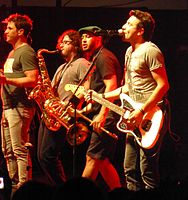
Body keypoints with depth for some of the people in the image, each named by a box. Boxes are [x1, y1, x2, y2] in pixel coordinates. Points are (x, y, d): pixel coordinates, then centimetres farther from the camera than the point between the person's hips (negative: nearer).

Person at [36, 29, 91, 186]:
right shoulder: (62, 67, 27)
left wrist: (67, 104, -23)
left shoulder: (81, 64, -2)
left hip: (63, 116, -9)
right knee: (42, 157, 4)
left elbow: (87, 89, -15)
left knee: (47, 156, -16)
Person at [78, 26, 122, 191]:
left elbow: (111, 86, -19)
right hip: (105, 115, 11)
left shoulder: (103, 57, -9)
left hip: (107, 115, -11)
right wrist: (86, 109, 17)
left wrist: (102, 114, -25)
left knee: (93, 158, -10)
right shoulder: (96, 58, 23)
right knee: (103, 162, 10)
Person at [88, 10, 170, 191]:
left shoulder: (150, 51, -12)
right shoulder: (130, 52, 17)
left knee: (147, 169, -11)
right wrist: (101, 97, 17)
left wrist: (141, 111, -21)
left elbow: (163, 85, -17)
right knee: (130, 169, 11)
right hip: (135, 117, 10)